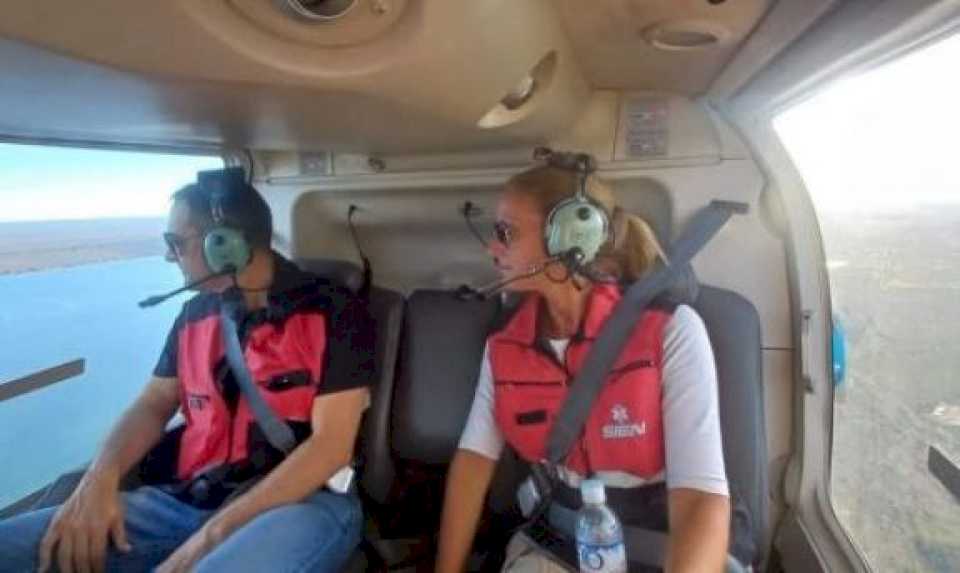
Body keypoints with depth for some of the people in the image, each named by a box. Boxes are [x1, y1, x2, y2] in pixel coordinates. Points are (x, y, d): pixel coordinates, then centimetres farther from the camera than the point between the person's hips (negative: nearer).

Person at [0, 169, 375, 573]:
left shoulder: (332, 311, -9)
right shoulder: (196, 313, 13)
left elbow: (330, 445, -14)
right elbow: (154, 403, 16)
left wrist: (215, 534, -17)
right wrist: (100, 478, -5)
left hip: (303, 501, -5)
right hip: (184, 499, 6)